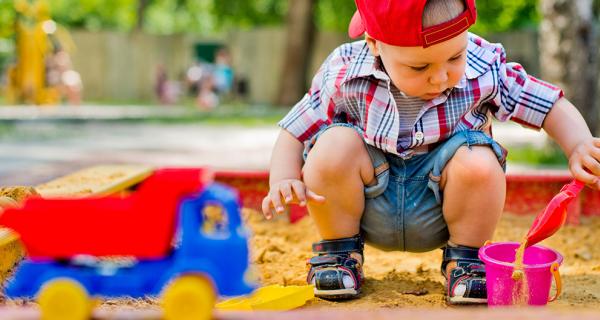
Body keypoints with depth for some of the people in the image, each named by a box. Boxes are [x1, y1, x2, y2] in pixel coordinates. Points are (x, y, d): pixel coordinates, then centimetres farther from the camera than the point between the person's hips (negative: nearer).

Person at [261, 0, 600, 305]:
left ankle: (466, 258, -2)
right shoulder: (343, 76, -17)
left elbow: (553, 107, -9)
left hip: (440, 214, 0)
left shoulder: (484, 73, -16)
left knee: (479, 160, -30)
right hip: (368, 212, 0)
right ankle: (338, 252, -2)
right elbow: (295, 133, -8)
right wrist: (283, 181, -27)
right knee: (334, 144, -28)